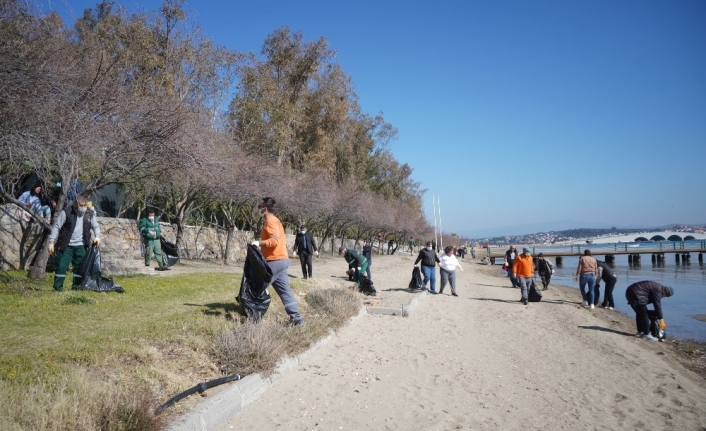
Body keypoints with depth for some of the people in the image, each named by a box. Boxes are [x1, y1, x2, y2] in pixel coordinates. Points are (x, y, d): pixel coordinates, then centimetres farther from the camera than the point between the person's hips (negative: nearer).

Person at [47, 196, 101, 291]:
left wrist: (97, 236, -9)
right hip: (66, 245, -3)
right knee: (61, 266, -2)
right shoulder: (67, 212, -9)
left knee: (80, 267, 7)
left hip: (81, 246, 3)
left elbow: (95, 226, 12)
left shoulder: (90, 214, 2)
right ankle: (57, 287, 9)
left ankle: (77, 286, 19)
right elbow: (56, 227, -6)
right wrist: (51, 242, -10)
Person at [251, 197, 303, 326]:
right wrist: (261, 243, 19)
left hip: (275, 261, -10)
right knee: (284, 290, 8)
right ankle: (296, 318, 6)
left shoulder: (271, 221, -11)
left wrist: (259, 243, -18)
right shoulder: (275, 220, 20)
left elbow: (274, 240, -23)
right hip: (281, 260, 10)